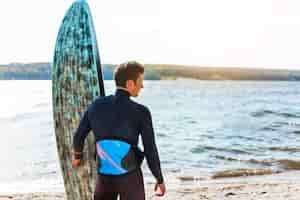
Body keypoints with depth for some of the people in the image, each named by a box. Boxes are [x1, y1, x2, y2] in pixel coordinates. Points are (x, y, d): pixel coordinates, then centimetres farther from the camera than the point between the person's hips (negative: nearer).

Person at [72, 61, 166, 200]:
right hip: (129, 178, -3)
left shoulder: (96, 105, -6)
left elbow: (79, 137, 6)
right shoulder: (141, 112, -18)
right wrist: (160, 180, 3)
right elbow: (151, 153, -14)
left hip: (105, 177, 4)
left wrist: (77, 155, 29)